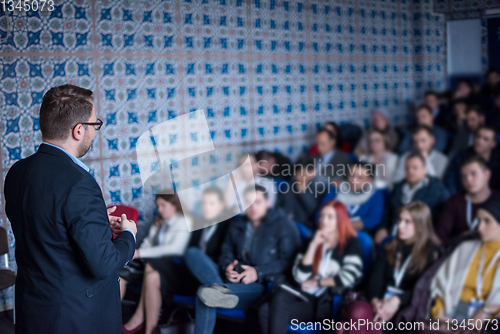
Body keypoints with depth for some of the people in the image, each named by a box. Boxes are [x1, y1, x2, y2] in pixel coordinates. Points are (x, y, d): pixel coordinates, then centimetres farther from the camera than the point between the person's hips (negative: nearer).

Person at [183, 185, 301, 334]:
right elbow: (226, 253, 23)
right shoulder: (237, 226, 23)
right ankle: (219, 289, -40)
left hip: (261, 285, -7)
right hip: (234, 280, 7)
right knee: (192, 253, -21)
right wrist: (227, 267, -3)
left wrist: (259, 272, -19)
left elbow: (288, 261, -6)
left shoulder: (284, 226, 3)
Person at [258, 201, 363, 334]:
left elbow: (347, 278, -13)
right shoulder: (314, 241, 17)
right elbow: (300, 277, 3)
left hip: (326, 302, -4)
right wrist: (313, 245, -3)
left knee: (276, 312, -27)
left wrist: (315, 282, -2)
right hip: (304, 295, 4)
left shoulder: (351, 244, 4)